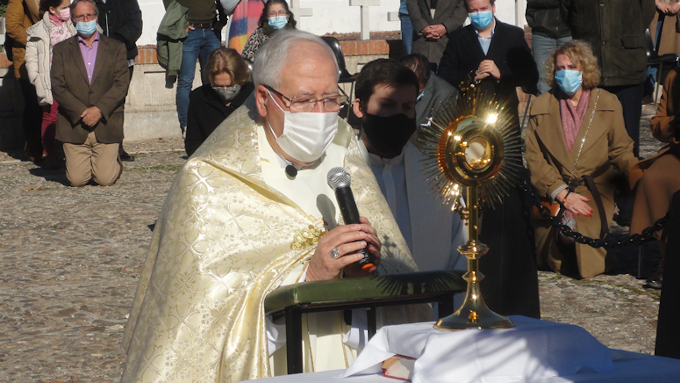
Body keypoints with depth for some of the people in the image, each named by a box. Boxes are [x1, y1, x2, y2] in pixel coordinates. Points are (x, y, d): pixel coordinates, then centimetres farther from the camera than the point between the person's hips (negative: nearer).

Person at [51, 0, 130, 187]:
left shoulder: (116, 48, 9)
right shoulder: (61, 49, 9)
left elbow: (121, 84, -1)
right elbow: (57, 87, 0)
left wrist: (100, 110, -14)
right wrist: (81, 112, -12)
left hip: (106, 125, 0)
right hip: (74, 126, 1)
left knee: (105, 179, -10)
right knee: (77, 180, -7)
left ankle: (114, 163, 24)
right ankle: (84, 162, 27)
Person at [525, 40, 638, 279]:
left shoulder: (608, 104, 9)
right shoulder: (541, 107, 8)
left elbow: (620, 149, 10)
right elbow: (534, 158, 1)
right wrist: (562, 193, -12)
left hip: (595, 193, 0)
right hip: (553, 194, 0)